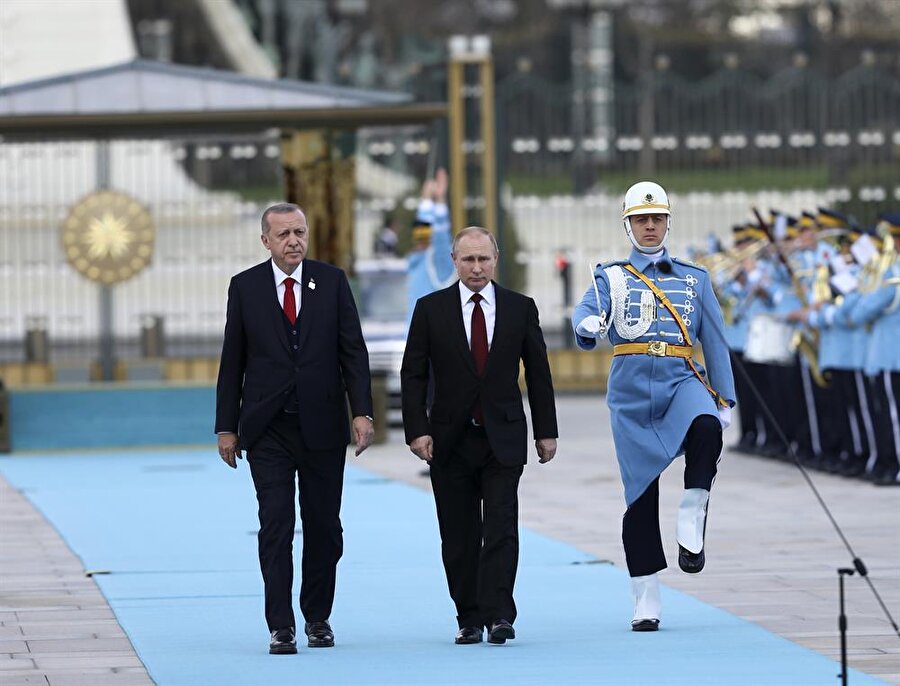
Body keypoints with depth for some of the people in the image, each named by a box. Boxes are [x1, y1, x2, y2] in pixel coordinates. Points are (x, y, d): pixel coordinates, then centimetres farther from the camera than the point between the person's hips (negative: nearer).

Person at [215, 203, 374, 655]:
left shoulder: (331, 281, 3)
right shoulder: (245, 287, 3)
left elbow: (353, 350, 2)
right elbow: (232, 360, 5)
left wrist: (361, 411, -8)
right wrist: (227, 426, 2)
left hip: (322, 425, 1)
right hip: (268, 429, -1)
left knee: (323, 527, 7)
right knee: (276, 527, -7)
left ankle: (317, 618, 21)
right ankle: (281, 627, -7)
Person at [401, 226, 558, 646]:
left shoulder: (520, 308, 5)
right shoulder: (431, 309, 2)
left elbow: (538, 372, 9)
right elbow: (413, 375, 2)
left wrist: (545, 431, 6)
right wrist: (417, 430, -8)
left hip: (502, 438, -1)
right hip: (450, 441, 1)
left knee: (501, 529, -11)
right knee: (459, 537, 4)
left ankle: (498, 616, -14)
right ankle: (469, 619, 11)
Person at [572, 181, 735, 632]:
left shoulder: (694, 280, 15)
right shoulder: (611, 278, 12)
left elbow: (715, 341, 15)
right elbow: (586, 314, -7)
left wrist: (724, 399, 8)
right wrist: (588, 326, -32)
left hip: (681, 380, 0)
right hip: (631, 389, 0)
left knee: (706, 430, -36)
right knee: (639, 493, -1)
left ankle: (691, 523, -21)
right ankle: (646, 601, 5)